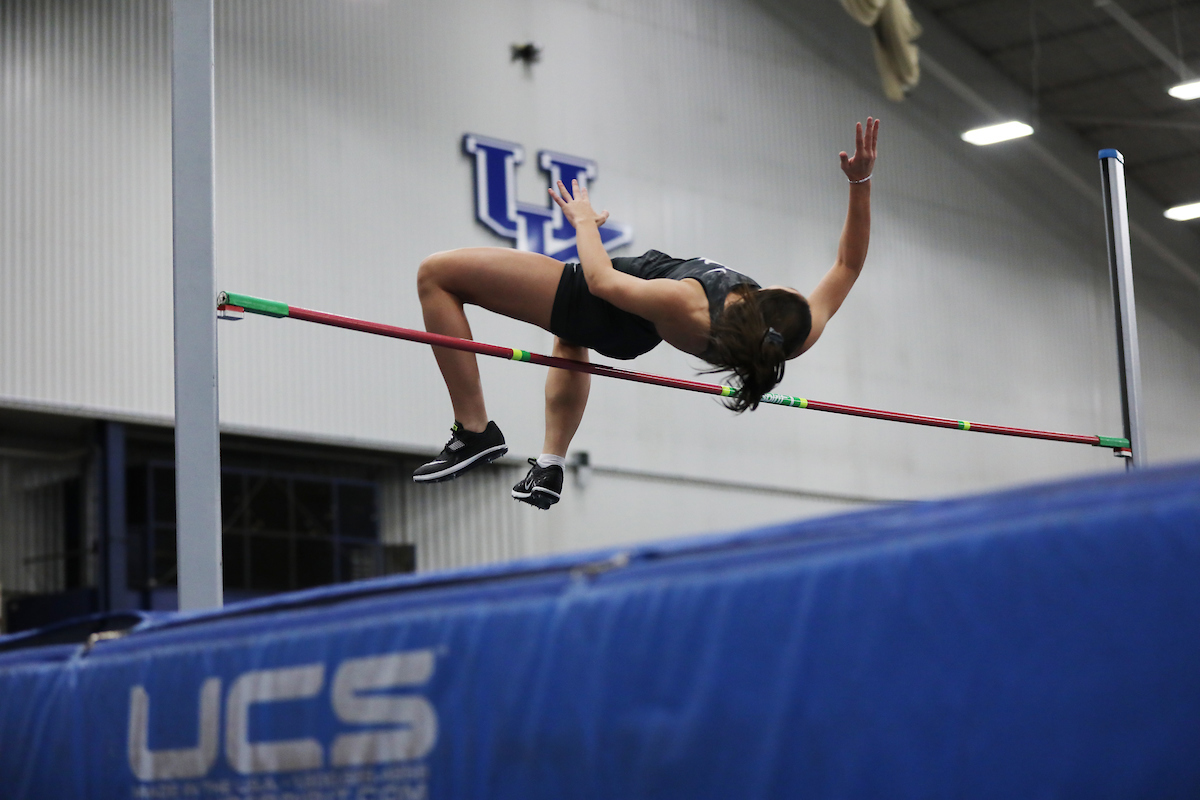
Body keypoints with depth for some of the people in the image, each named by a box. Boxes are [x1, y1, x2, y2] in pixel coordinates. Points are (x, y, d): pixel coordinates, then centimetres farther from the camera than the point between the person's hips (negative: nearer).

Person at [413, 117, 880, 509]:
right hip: (629, 335, 7)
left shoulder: (685, 306, -44)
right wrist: (860, 183, -22)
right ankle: (551, 466, 41)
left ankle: (475, 432, 0)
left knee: (435, 273, -1)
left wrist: (583, 219, -9)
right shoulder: (790, 341, -30)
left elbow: (601, 280, -26)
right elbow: (847, 268, -15)